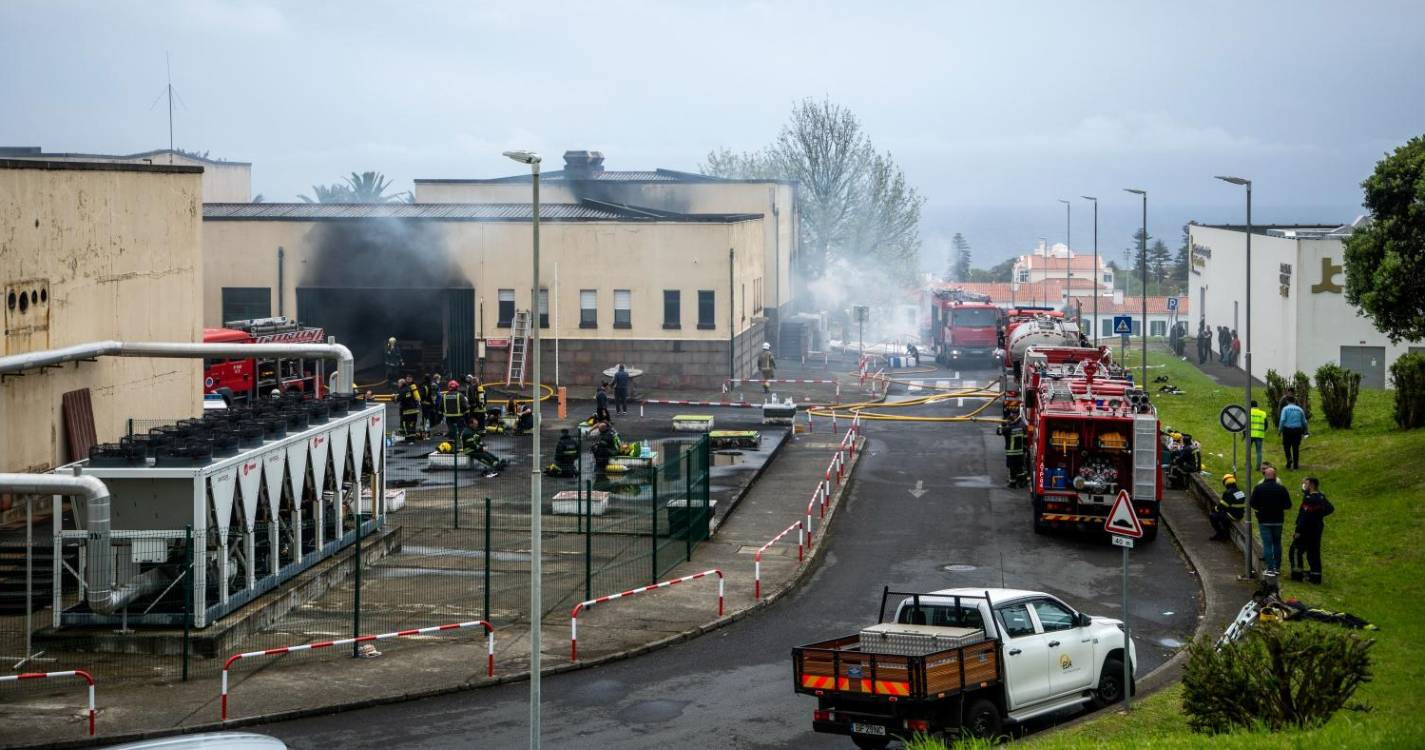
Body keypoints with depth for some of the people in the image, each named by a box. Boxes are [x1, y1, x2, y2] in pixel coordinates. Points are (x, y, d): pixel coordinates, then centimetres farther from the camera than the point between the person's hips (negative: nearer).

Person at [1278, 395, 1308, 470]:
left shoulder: (1285, 408, -1)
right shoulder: (1300, 409, 9)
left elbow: (1282, 420, -13)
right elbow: (1304, 422, 11)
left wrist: (1280, 430, -7)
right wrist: (1304, 431, 24)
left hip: (1287, 430, -3)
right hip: (1297, 430, 3)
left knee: (1286, 446, 9)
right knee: (1296, 447, 8)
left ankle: (1289, 458, -16)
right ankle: (1295, 465, 7)